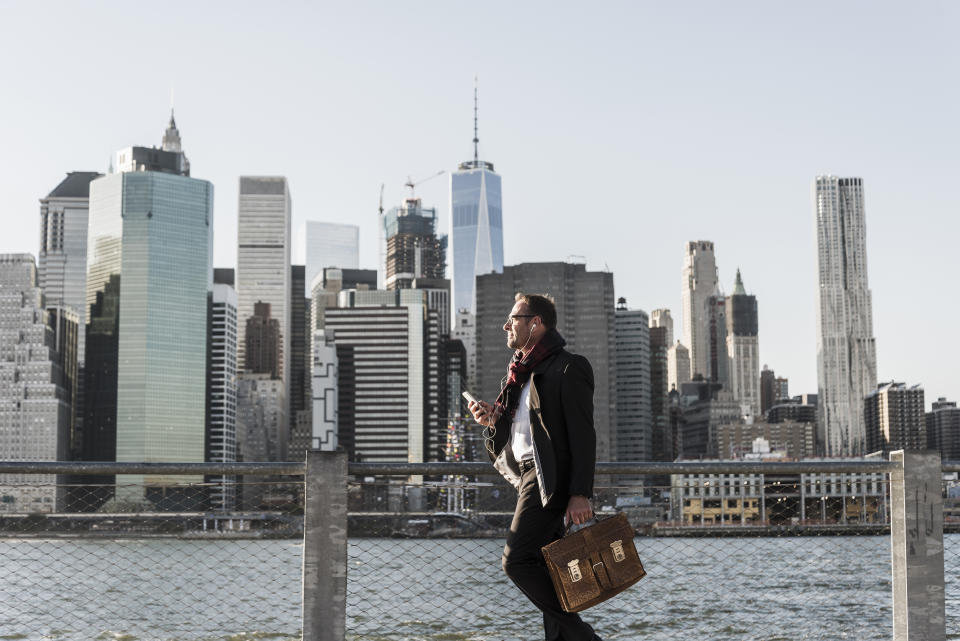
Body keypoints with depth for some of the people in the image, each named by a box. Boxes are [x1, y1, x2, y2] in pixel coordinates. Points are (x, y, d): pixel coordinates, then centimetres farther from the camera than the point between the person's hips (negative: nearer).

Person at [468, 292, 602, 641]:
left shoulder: (568, 368, -9)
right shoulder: (523, 371, 18)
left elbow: (583, 436, -15)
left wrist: (580, 494, -21)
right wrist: (494, 419, 2)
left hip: (550, 478, -9)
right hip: (528, 476, 9)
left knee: (516, 560, -15)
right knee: (544, 568, 9)